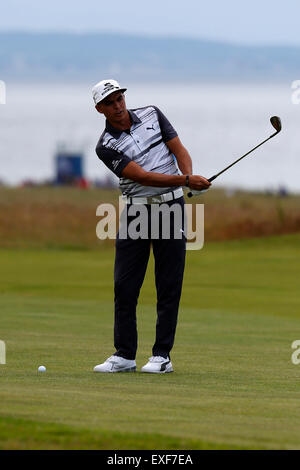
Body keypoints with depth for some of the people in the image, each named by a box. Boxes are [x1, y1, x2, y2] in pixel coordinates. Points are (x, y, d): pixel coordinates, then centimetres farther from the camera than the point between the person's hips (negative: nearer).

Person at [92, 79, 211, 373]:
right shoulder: (106, 146, -6)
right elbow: (142, 176, -16)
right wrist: (186, 180, -25)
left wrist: (190, 178, -17)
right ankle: (124, 355, 6)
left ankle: (162, 355, 1)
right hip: (135, 211, -1)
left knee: (169, 285, -2)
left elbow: (179, 150, 5)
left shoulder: (152, 115, 4)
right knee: (124, 285, -2)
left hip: (171, 206, 1)